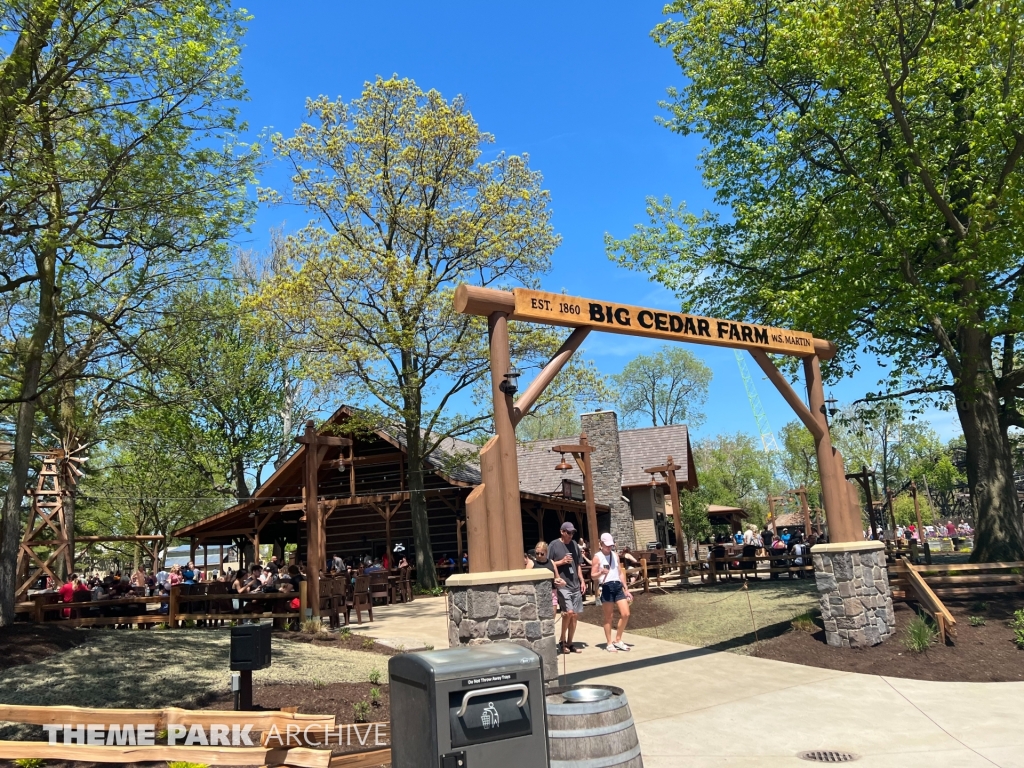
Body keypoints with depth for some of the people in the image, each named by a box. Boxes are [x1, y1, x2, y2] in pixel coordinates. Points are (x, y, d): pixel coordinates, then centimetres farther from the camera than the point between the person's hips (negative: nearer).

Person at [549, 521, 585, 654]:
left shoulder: (574, 544, 12)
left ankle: (569, 643, 19)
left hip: (575, 585, 6)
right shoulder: (554, 545, -5)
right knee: (569, 612, -18)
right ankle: (562, 640, 1)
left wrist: (582, 581, 12)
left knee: (575, 615, 7)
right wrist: (561, 561, -15)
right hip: (562, 585, -6)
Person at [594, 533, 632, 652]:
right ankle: (609, 643, 12)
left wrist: (626, 590, 15)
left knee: (626, 614, 0)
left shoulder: (615, 555, 13)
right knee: (608, 617, 0)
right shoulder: (597, 556, -4)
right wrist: (601, 572, -27)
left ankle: (618, 640, 16)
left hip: (618, 586, 6)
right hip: (606, 587, -6)